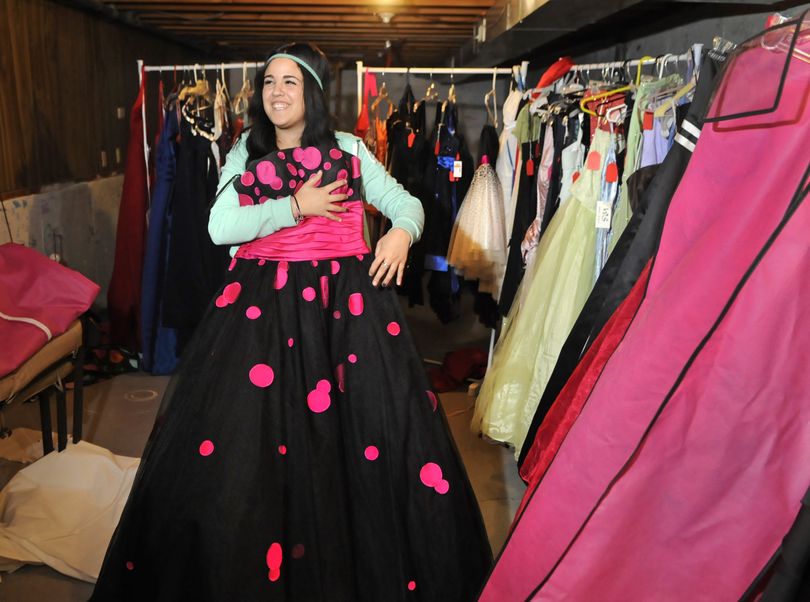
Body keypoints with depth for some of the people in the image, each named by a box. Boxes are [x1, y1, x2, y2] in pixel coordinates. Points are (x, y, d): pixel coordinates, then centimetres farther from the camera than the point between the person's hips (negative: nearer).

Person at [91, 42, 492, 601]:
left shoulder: (349, 150, 7)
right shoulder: (245, 155, 9)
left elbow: (406, 202, 10)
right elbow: (220, 228, -4)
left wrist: (402, 232, -12)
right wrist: (296, 207, -9)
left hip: (347, 302, 0)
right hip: (262, 307, 1)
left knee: (376, 424, 0)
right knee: (250, 429, 1)